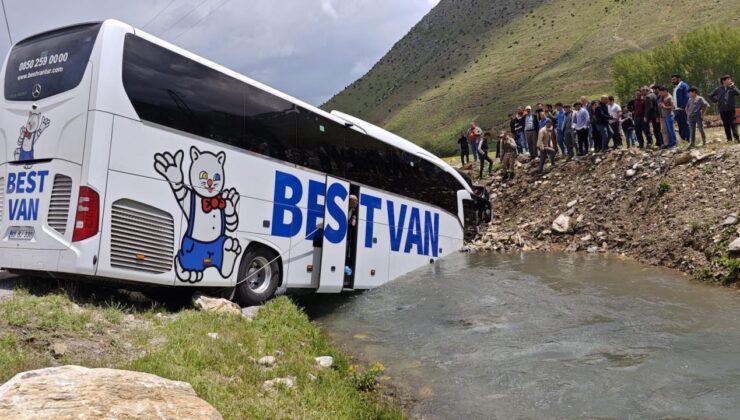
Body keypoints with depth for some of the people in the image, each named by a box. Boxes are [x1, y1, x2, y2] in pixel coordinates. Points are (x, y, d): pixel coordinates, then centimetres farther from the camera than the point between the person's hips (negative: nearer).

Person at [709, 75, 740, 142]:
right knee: (726, 124, 6)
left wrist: (733, 86, -12)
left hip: (731, 109, -2)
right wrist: (716, 101, 6)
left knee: (733, 123, -9)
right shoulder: (719, 89, 8)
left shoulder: (732, 88, 5)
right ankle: (729, 138, 11)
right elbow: (710, 95, 17)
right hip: (722, 109, 2)